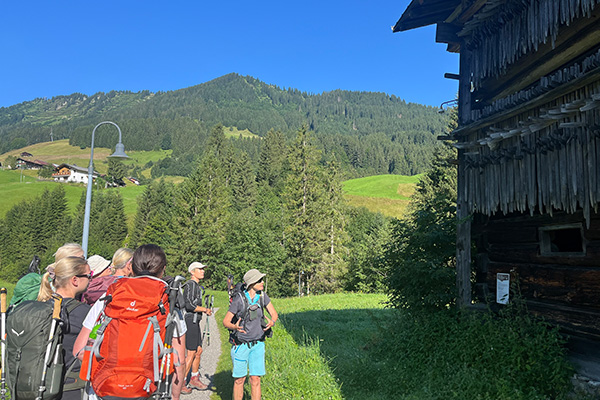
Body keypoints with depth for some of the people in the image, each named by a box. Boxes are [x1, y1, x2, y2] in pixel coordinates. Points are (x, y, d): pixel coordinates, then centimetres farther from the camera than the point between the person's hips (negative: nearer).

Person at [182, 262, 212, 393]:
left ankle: (194, 379, 26)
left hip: (195, 322, 10)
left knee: (198, 350, 14)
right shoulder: (190, 284, -14)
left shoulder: (197, 285, 17)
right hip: (190, 321, -10)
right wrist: (205, 309, -13)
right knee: (191, 353, -5)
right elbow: (189, 305, -23)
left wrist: (204, 310, 14)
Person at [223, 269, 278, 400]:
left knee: (255, 380, 2)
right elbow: (225, 321, -8)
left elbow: (274, 314, 5)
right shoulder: (238, 300, -15)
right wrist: (234, 327, -30)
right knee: (239, 380, 7)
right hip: (241, 345, -3)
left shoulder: (262, 296, -4)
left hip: (258, 344, 3)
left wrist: (272, 322, -18)